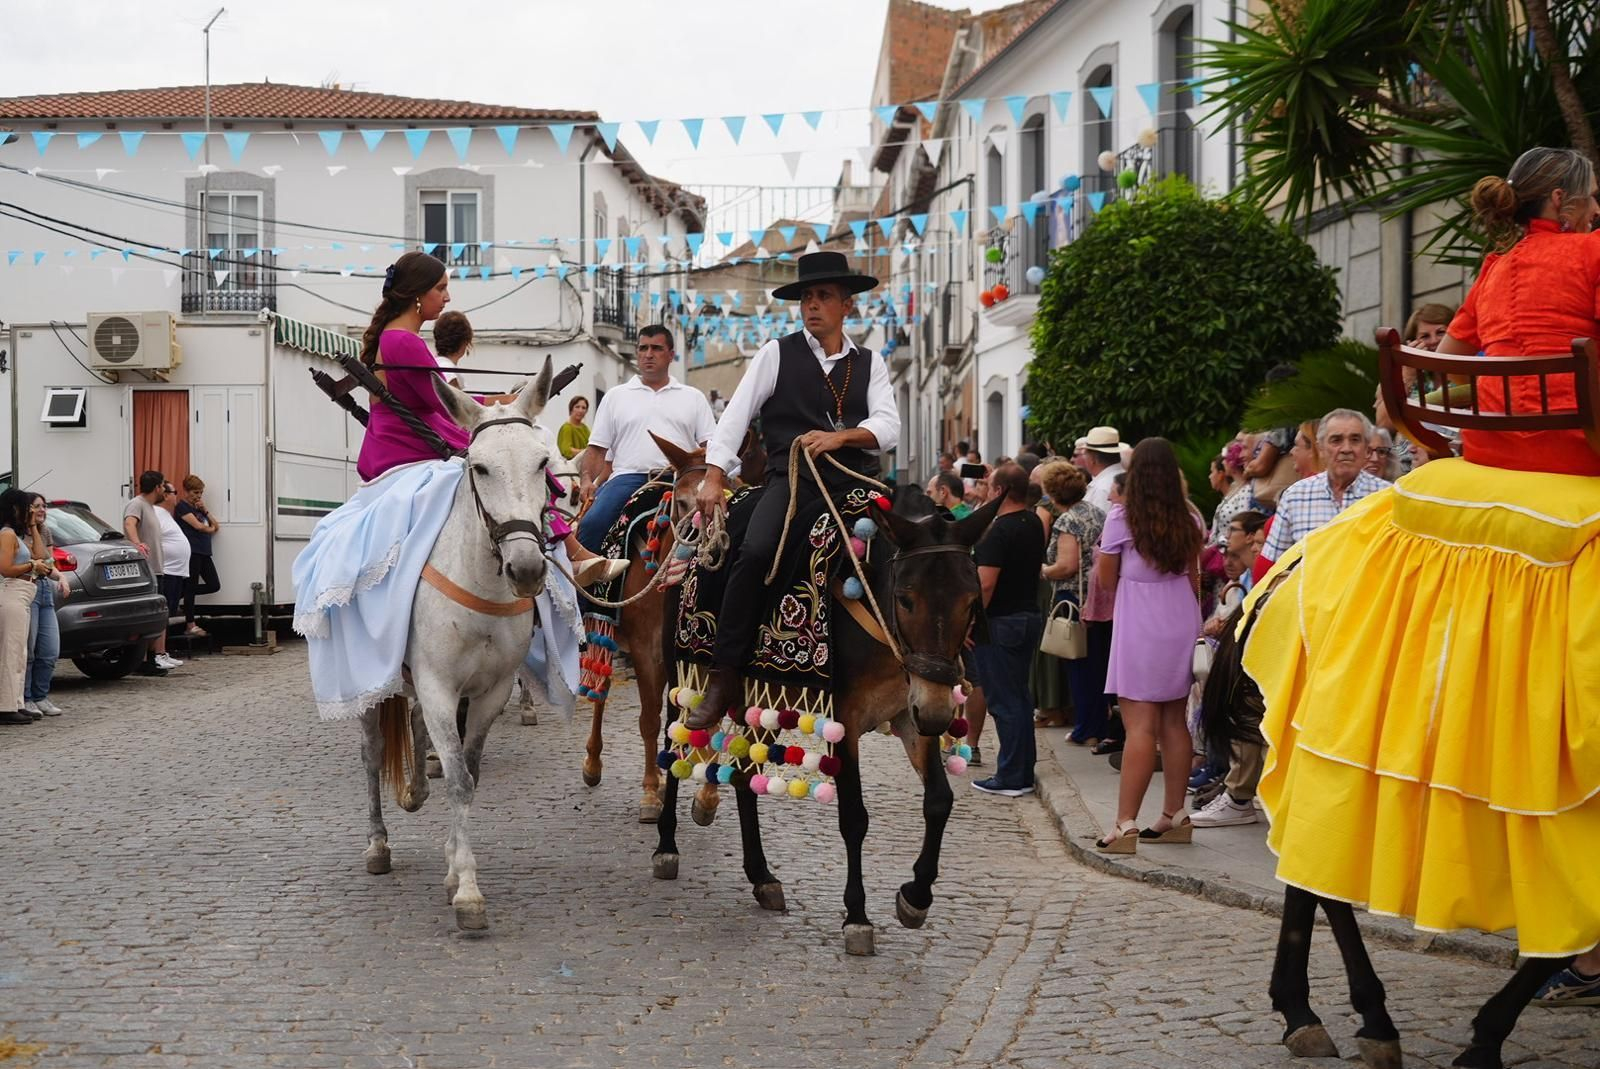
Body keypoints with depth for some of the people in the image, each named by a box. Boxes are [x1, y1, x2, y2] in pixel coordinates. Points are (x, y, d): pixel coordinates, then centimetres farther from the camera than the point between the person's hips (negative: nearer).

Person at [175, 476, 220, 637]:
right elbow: (198, 526, -13)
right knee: (191, 587, -5)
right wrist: (211, 529, 7)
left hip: (204, 552, 8)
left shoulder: (198, 508, 20)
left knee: (214, 585, 2)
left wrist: (205, 510, 3)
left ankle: (181, 594, 16)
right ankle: (190, 625, -1)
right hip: (191, 552, -8)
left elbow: (216, 527, 14)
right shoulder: (182, 507, -3)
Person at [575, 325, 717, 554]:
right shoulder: (615, 397, 20)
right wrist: (586, 480, -3)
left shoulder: (693, 398, 20)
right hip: (628, 476, 0)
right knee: (592, 522, -26)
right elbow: (597, 449, 17)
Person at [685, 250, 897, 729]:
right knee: (756, 551, -30)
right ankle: (724, 679, -26)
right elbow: (735, 416, 4)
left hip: (856, 479, 3)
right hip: (792, 478, -3)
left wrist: (839, 437, -16)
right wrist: (714, 476, -8)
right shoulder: (777, 354, 10)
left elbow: (888, 427, 3)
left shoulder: (870, 363, 16)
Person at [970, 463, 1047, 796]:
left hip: (1001, 620, -9)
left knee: (1003, 700, -3)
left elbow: (986, 583, -24)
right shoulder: (1034, 524, 7)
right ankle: (1024, 771, 22)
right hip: (1030, 615, 9)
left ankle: (1011, 778, 0)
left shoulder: (999, 530, -19)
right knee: (1019, 696, 16)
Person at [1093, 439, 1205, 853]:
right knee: (1174, 721, 13)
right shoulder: (1190, 520, 4)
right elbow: (1193, 577, 13)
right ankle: (1175, 816, 18)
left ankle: (1126, 824, -12)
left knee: (1140, 725, -9)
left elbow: (1106, 579, -1)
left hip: (1139, 628, -5)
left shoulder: (1121, 519, -10)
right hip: (1181, 623, 5)